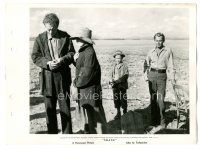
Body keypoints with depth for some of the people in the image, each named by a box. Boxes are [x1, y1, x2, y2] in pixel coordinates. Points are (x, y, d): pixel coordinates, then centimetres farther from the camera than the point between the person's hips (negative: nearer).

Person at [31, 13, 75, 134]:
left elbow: (72, 53, 3)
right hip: (47, 77, 1)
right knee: (50, 108, 9)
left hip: (63, 76, 0)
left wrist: (62, 60, -17)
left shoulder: (65, 37, 2)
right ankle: (52, 132, 23)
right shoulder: (40, 39, 2)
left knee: (65, 107, 4)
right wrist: (47, 63, -17)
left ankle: (67, 133, 16)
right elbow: (35, 56, 1)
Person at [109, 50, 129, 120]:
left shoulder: (124, 67, -3)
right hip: (115, 86, 4)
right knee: (116, 99, 6)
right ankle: (118, 113, 17)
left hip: (122, 85, -4)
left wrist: (117, 81, -20)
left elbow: (125, 76, -11)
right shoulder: (114, 67, 11)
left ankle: (125, 112, 14)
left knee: (123, 99, 1)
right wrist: (112, 82, -6)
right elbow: (112, 76, 14)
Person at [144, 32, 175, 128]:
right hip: (152, 75, 3)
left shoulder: (168, 51, 2)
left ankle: (162, 121, 6)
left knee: (161, 99, -6)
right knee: (153, 98, 5)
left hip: (162, 75, -3)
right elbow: (146, 64, 18)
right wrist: (146, 75, 8)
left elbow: (170, 66, 1)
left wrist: (172, 77, -6)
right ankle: (154, 120, 15)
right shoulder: (151, 52, 10)